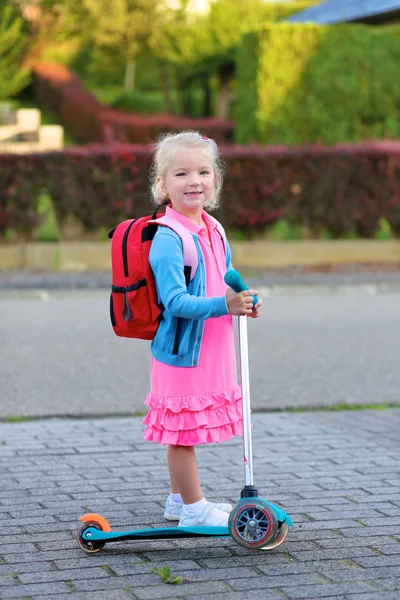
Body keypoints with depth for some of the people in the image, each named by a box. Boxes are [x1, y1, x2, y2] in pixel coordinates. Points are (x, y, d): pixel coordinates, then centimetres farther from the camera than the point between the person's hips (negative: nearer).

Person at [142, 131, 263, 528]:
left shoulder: (214, 231, 8)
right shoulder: (167, 239, -19)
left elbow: (227, 280, 19)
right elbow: (175, 301, -25)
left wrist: (246, 300, -1)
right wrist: (222, 305, -36)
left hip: (212, 352, 8)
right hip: (181, 351, -8)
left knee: (185, 431, 19)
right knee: (183, 432, 2)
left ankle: (179, 500, 31)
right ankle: (194, 509, 12)